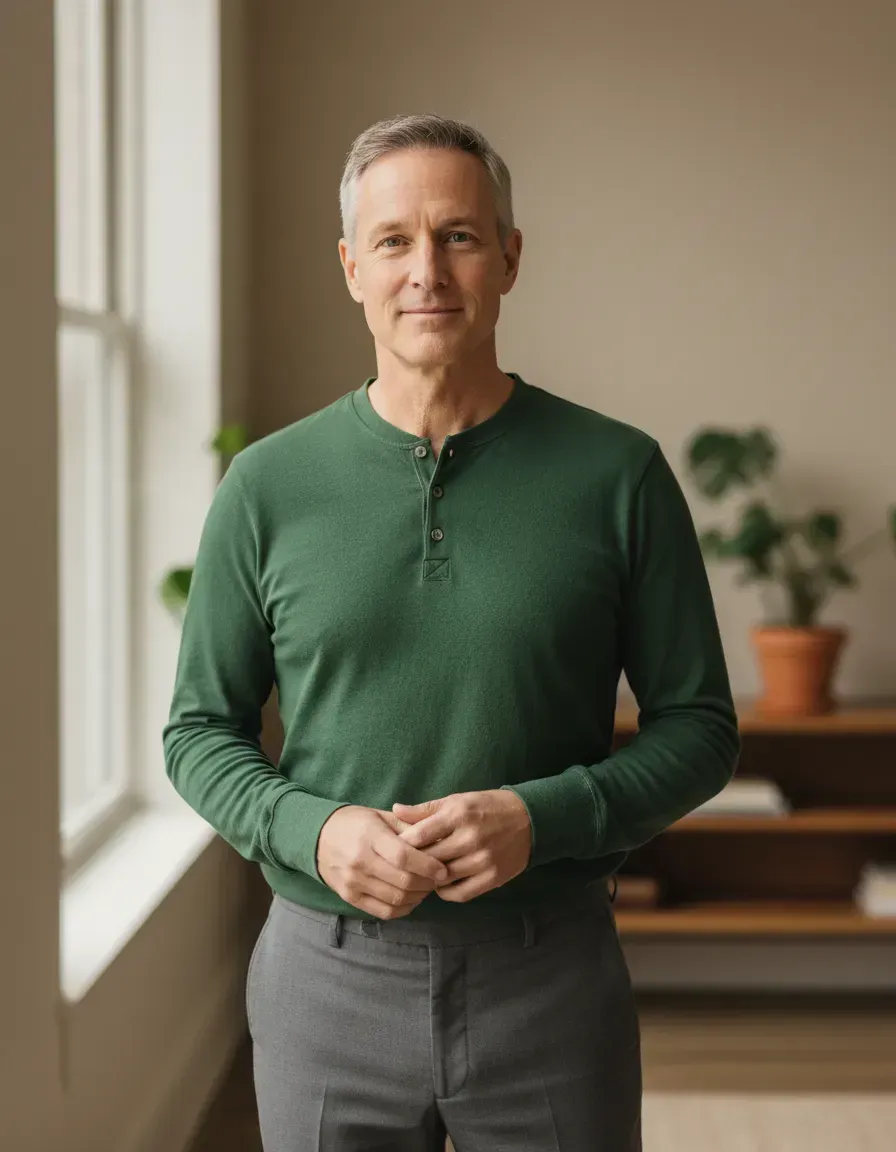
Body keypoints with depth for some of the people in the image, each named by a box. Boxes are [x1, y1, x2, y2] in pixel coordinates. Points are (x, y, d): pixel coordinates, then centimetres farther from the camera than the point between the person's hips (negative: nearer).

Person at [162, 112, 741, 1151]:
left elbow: (699, 728, 0)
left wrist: (541, 818, -16)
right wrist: (312, 830, -13)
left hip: (552, 981, 0)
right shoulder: (266, 487, 0)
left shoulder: (618, 474, -3)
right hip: (329, 976, 1)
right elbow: (199, 730, 6)